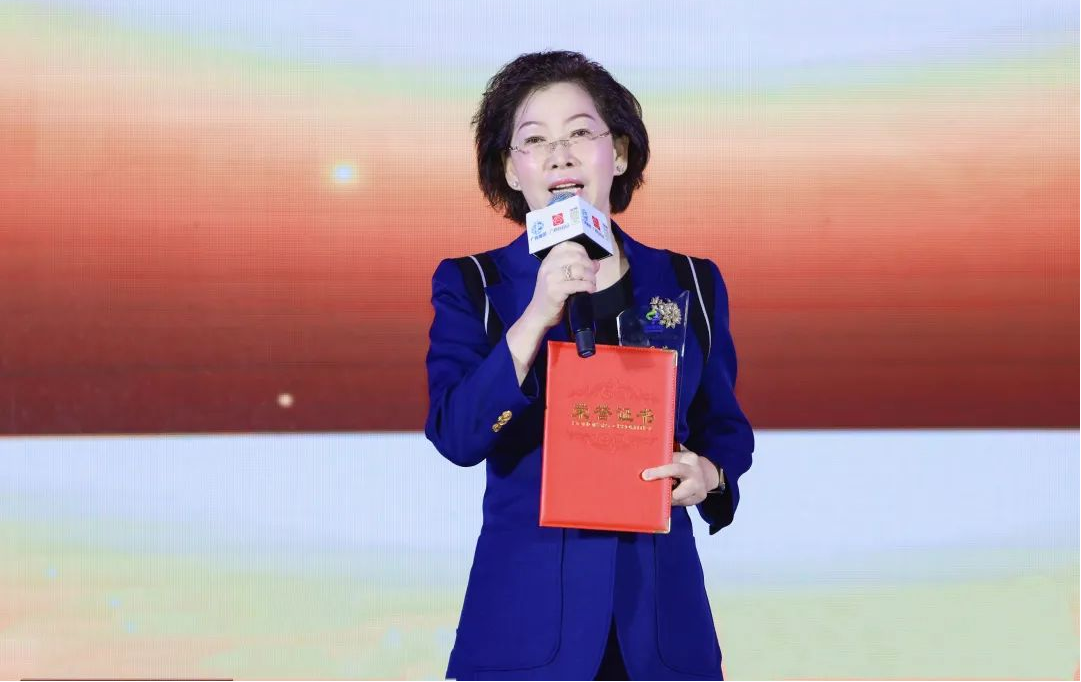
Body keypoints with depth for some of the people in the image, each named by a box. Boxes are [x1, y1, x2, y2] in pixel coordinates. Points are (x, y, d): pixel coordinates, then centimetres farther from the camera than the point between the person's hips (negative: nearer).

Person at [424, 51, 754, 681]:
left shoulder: (689, 285, 6)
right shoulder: (472, 286, 0)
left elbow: (725, 427, 14)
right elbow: (456, 435, -13)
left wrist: (708, 474, -8)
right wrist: (538, 315, -22)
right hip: (526, 607, -2)